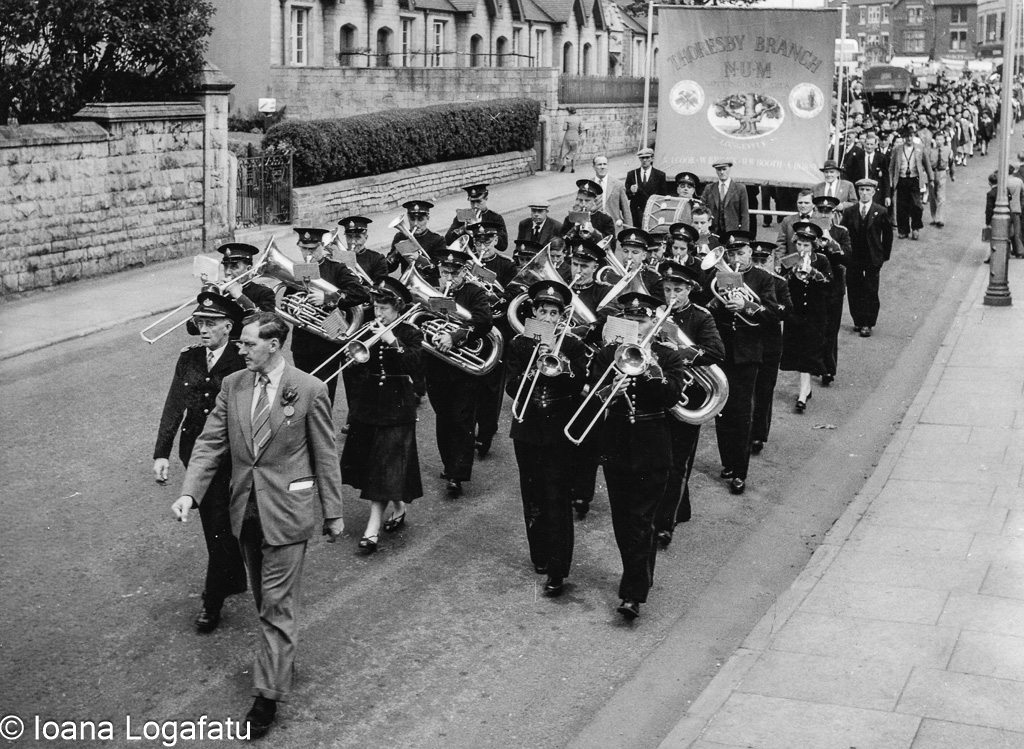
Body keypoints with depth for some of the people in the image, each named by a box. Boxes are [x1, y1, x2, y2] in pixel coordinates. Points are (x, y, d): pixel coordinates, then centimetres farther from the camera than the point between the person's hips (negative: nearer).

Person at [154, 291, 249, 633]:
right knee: (212, 522, 17)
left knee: (220, 527, -3)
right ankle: (234, 579, 37)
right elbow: (174, 406, 1)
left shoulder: (242, 361, -12)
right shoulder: (188, 358, 2)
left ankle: (213, 601, 8)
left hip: (230, 454, -5)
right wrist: (162, 453, -4)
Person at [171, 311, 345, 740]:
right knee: (265, 600, 19)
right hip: (246, 508, 5)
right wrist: (189, 493, -13)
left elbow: (325, 455, -5)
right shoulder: (232, 385, 2)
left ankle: (268, 696, 6)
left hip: (286, 511, -5)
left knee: (277, 605, -1)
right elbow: (210, 443, 1)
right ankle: (283, 660, 38)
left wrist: (333, 513, -2)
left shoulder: (309, 390, -11)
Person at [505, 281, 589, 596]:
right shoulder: (519, 344, 4)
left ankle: (557, 571, -7)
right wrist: (533, 370, -20)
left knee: (557, 499, -8)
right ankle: (540, 555, 29)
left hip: (560, 431, -3)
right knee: (533, 496, 12)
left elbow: (579, 386, -11)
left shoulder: (573, 345, 0)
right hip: (527, 429, 3)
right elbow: (511, 388, -4)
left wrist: (560, 363, -24)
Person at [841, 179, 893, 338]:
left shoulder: (881, 212, -1)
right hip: (853, 258, 2)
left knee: (871, 292, -1)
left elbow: (887, 235, 4)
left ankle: (867, 324, 6)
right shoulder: (849, 212, 4)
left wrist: (884, 256, 2)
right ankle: (858, 321, 17)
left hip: (873, 259, -2)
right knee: (853, 292, 4)